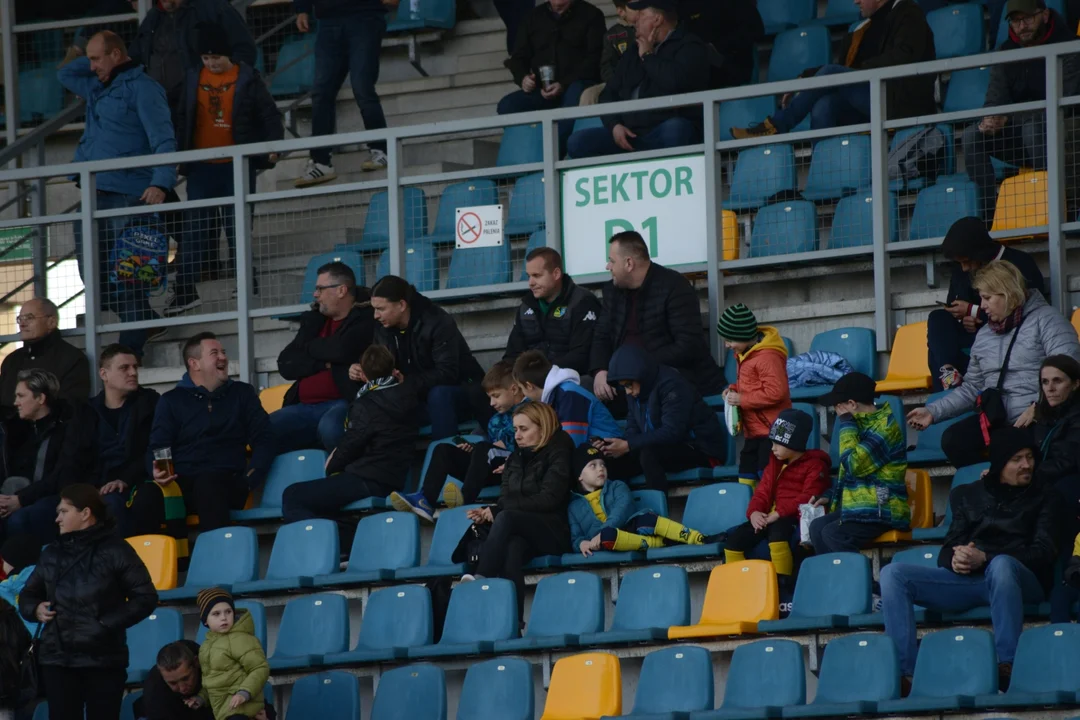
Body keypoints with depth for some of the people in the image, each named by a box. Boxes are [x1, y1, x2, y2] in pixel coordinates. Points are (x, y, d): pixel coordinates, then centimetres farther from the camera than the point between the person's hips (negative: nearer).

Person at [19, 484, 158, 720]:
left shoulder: (115, 550, -2)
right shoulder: (52, 554, 13)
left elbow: (146, 597, -4)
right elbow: (28, 595, 24)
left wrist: (108, 624, -12)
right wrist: (35, 609, 0)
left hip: (104, 659, -4)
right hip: (58, 658, 4)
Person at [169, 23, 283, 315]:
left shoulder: (247, 79, -2)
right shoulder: (193, 79, 7)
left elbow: (268, 114, -2)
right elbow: (183, 120, 13)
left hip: (237, 167, -3)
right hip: (201, 168, 3)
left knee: (238, 229, 2)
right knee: (195, 229, 1)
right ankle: (185, 291, 1)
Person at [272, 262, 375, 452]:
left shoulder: (366, 319, 0)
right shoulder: (315, 320, 20)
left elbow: (342, 350, -18)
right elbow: (286, 365, 11)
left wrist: (309, 347, 4)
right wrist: (325, 364, -6)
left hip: (343, 403, -7)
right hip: (304, 408, 7)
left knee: (330, 428, -39)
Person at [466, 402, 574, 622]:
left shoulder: (558, 454, 3)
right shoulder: (514, 459, 21)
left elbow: (548, 499, -10)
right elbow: (505, 501, 14)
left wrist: (497, 511, -13)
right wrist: (487, 513, -11)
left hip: (554, 532, -4)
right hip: (519, 532, 4)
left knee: (507, 518, -35)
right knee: (513, 547, -36)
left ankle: (481, 579, -50)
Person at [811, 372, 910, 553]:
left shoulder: (886, 427, -14)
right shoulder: (866, 423, 16)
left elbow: (855, 465, -21)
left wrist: (846, 425, -11)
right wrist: (830, 498, 15)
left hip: (883, 512, -9)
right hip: (861, 508, 9)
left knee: (833, 534, -25)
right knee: (817, 527, -6)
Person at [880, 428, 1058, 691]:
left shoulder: (1042, 496, 15)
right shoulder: (968, 495, 23)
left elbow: (1044, 552, 0)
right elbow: (947, 551, 16)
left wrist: (985, 559, -15)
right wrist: (955, 559, -13)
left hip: (1019, 580, -4)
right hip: (968, 580, 4)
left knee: (1001, 564, -41)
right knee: (893, 573, -17)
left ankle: (1008, 667, -47)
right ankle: (905, 672, -29)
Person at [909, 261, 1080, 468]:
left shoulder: (1045, 320, 1)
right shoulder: (984, 334, 22)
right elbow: (972, 388, 25)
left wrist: (1037, 407, -24)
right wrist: (933, 411, 13)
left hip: (1038, 420, -6)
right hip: (995, 420, 6)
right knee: (953, 440, -20)